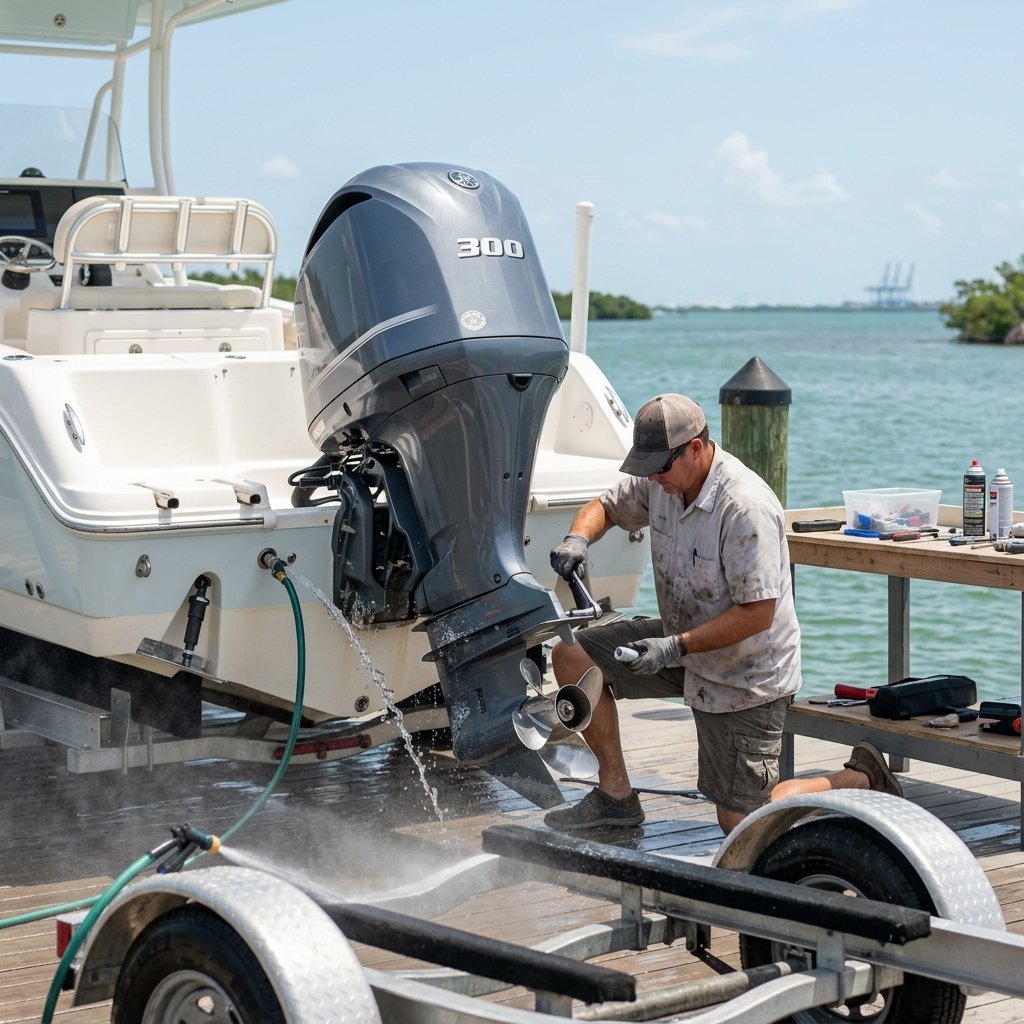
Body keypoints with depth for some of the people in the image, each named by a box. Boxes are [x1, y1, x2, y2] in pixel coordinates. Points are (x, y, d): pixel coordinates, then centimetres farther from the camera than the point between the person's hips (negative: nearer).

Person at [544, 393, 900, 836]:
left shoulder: (745, 508, -31)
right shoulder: (663, 480, -7)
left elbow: (757, 614, -30)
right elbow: (606, 506, 10)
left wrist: (676, 647, -34)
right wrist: (578, 538, -13)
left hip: (745, 674, -8)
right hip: (683, 640, 8)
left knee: (741, 825, -2)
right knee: (571, 654, -3)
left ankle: (860, 780, 19)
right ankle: (615, 795, 5)